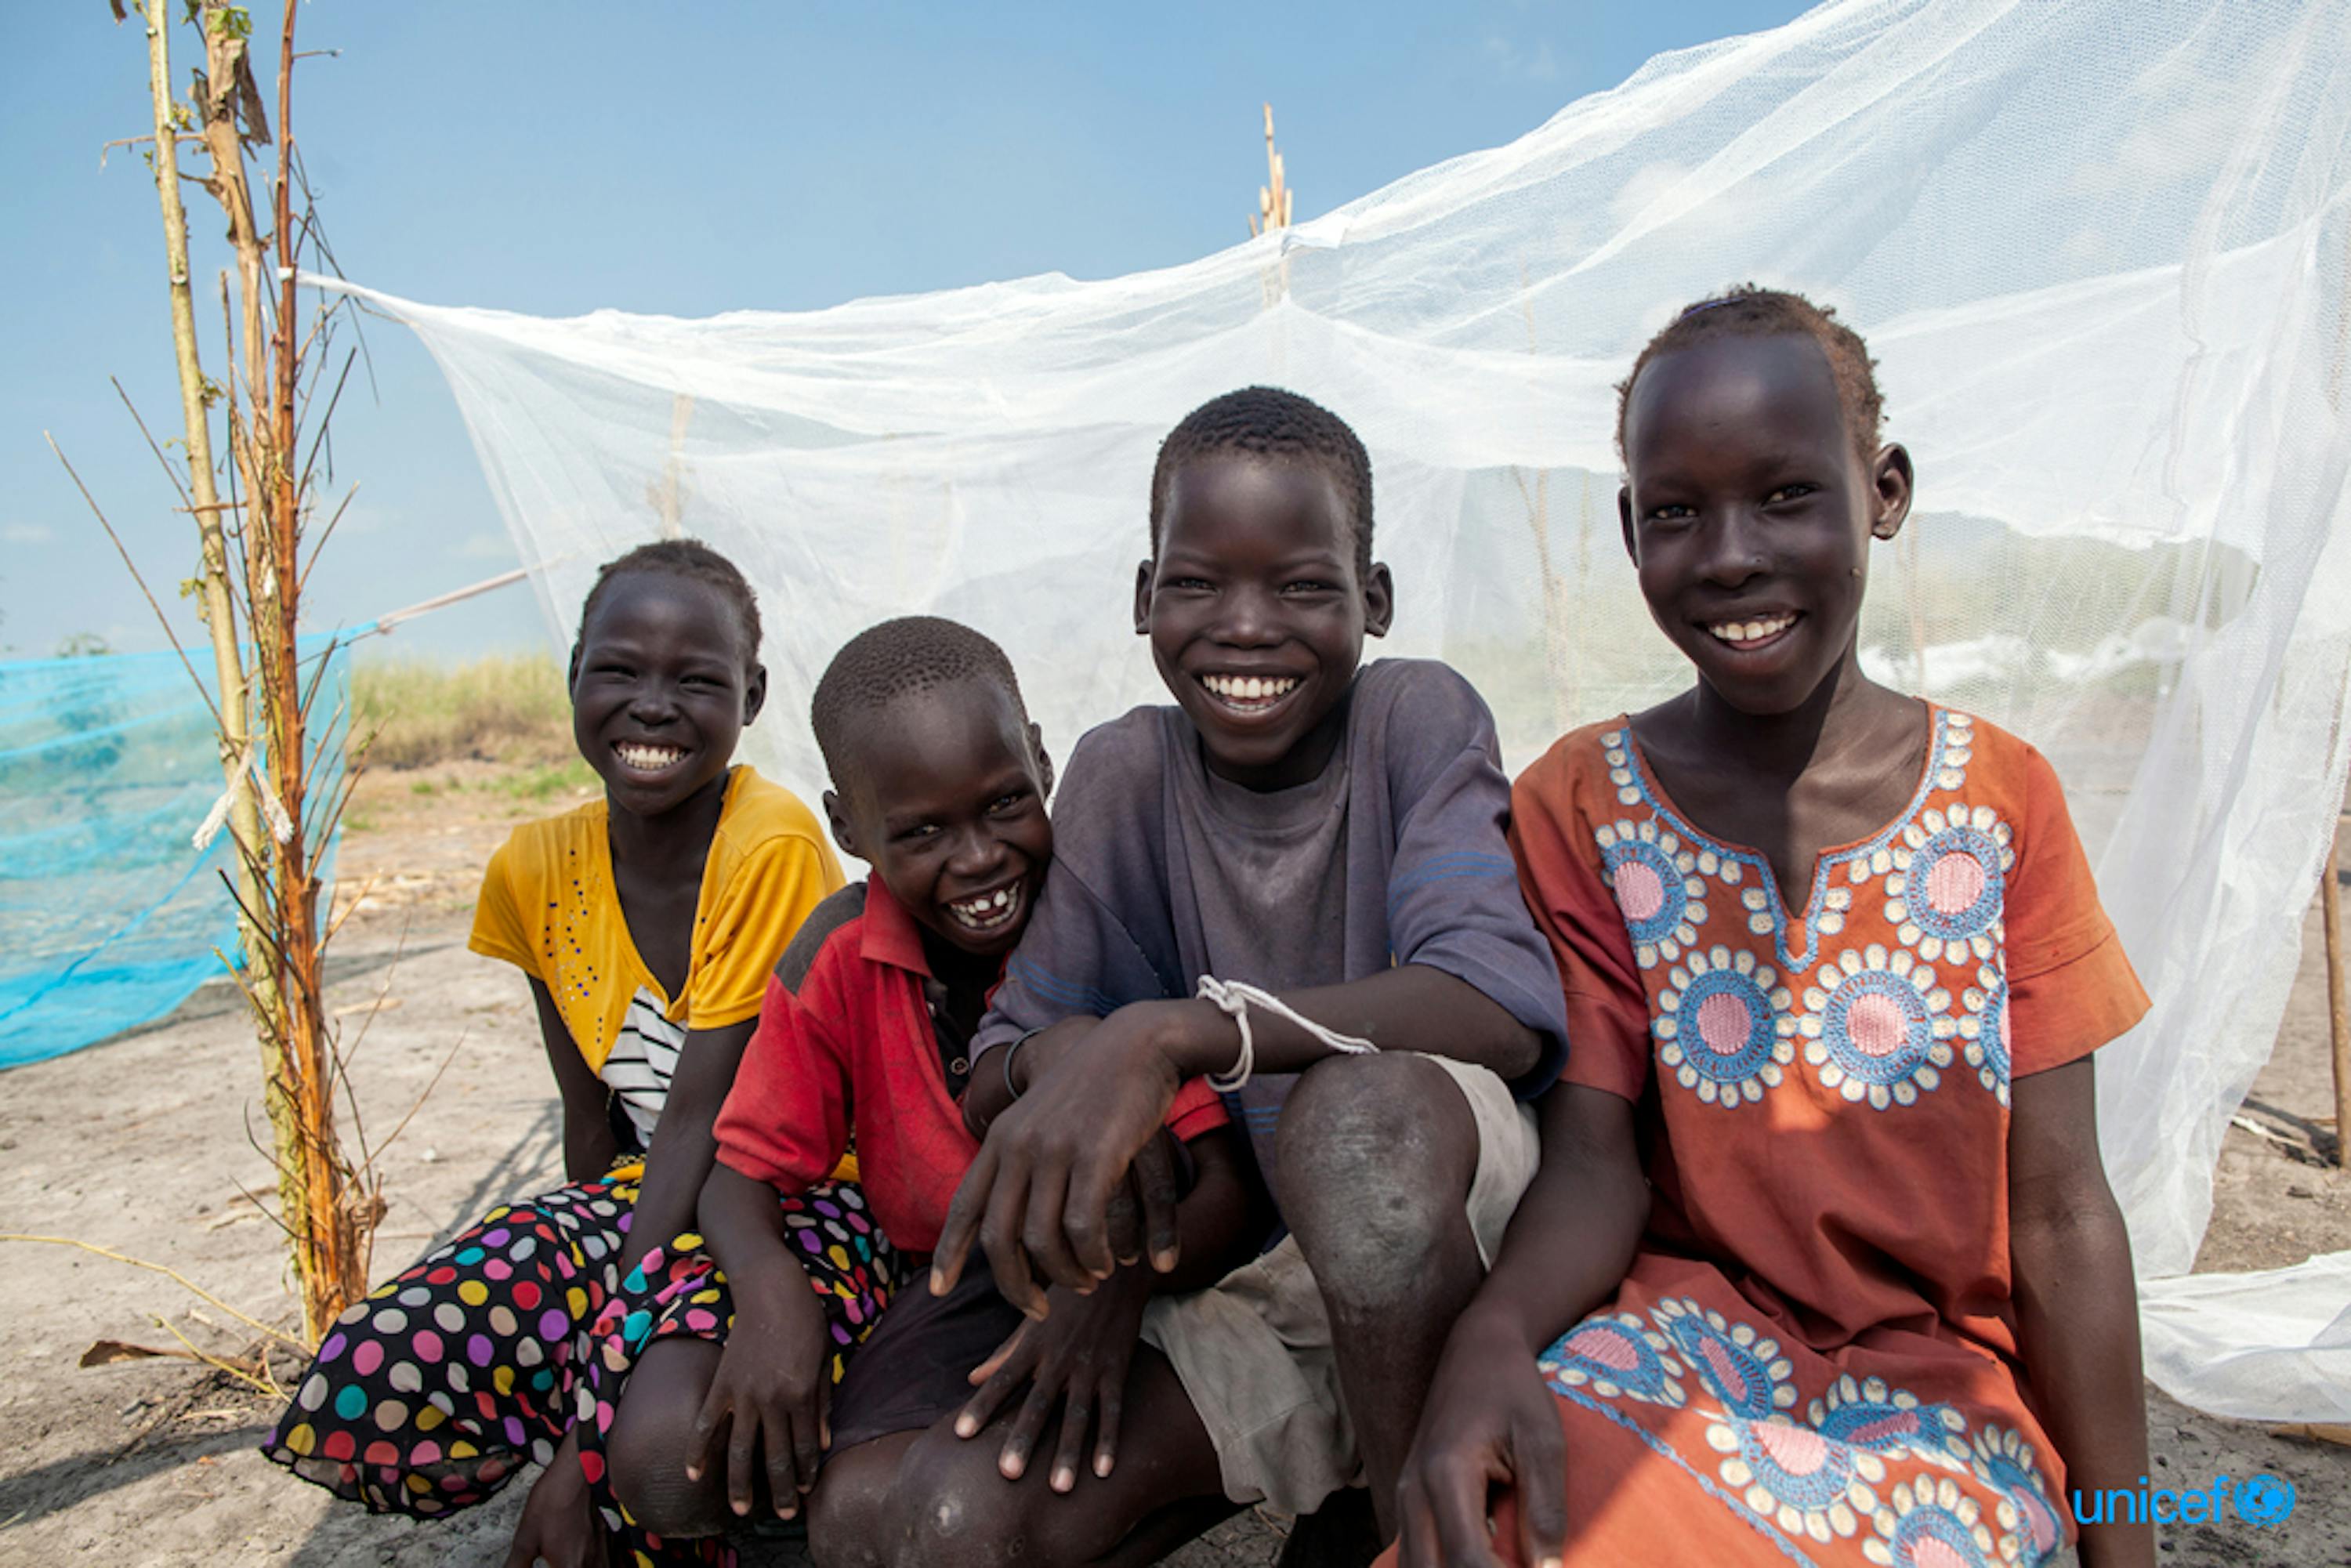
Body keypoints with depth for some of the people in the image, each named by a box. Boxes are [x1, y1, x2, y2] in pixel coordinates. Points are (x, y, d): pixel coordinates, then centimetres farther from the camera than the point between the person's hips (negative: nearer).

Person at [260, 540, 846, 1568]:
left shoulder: (772, 848, -22)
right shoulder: (537, 872, -3)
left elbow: (699, 1125, -23)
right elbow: (591, 1112, 6)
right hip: (643, 1195, 6)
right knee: (358, 1396, -15)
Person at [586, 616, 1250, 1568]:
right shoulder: (840, 957, -5)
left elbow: (1227, 1182, -19)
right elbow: (745, 1171, 0)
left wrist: (1122, 1280, -39)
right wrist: (772, 1287, -22)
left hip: (1080, 1285, -3)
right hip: (905, 1266, 4)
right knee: (666, 1455, -17)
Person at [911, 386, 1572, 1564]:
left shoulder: (1418, 715, -9)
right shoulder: (1122, 774, 0)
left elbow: (1504, 1005, -25)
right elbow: (1005, 1049, 1)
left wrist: (1167, 1032, -36)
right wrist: (1060, 1055, -24)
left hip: (1461, 1218, -2)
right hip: (1240, 1281, 3)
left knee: (1359, 1108, -36)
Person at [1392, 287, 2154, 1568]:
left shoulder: (2003, 800, -2)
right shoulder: (1576, 809, -3)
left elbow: (2060, 1215, 0)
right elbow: (1594, 1158, -9)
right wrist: (1492, 1334, -31)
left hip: (1944, 1381, 1)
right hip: (1684, 1330, 0)